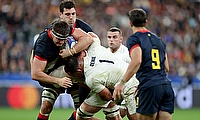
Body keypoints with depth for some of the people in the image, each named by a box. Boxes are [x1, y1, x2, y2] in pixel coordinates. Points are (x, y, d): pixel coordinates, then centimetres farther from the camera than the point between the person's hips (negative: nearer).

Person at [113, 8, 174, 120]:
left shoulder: (134, 39, 1)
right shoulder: (158, 39, 22)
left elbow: (137, 61, -17)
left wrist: (122, 83, -18)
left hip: (149, 88, -6)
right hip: (166, 85, 6)